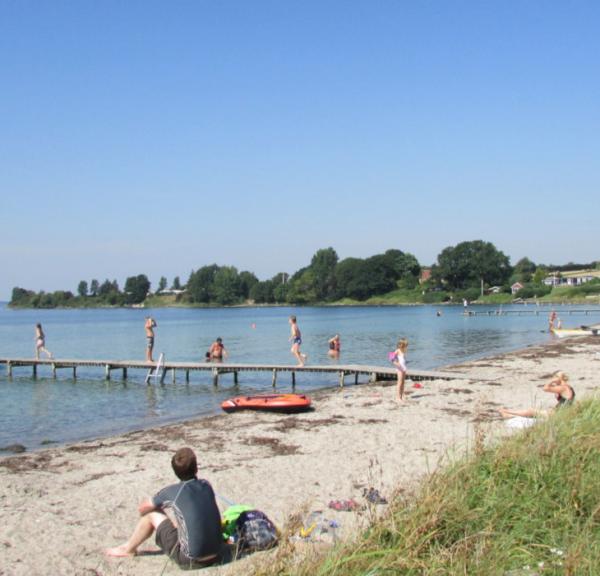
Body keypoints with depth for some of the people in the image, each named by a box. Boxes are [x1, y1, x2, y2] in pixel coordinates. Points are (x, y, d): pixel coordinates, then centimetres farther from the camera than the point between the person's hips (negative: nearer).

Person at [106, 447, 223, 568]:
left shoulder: (172, 492, -10)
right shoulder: (206, 486, 2)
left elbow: (142, 508, 6)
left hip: (191, 560, -5)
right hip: (216, 556, 5)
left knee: (151, 515, 8)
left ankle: (129, 549, 33)